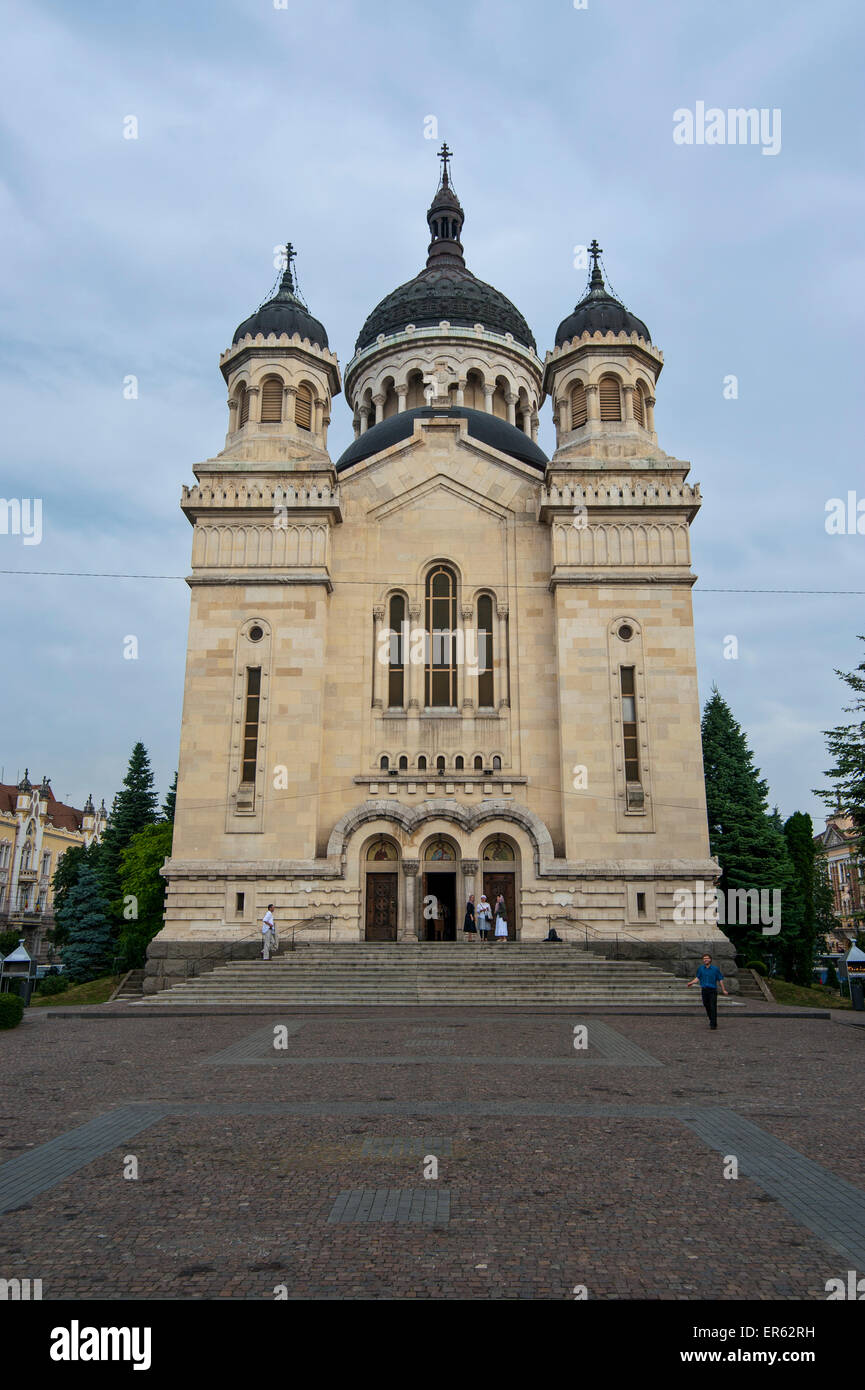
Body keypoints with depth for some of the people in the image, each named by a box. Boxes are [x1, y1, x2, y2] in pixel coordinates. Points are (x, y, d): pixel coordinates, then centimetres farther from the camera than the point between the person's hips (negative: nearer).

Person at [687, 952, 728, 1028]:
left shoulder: (715, 969, -1)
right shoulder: (700, 968, 6)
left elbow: (720, 979, 4)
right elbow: (697, 978, 9)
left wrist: (724, 990, 2)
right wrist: (691, 983, -7)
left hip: (713, 990, -3)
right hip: (704, 990, 3)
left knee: (713, 1007, -9)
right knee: (706, 1006, 8)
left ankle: (713, 1024, -7)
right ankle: (711, 1020, 31)